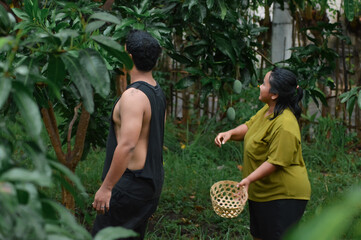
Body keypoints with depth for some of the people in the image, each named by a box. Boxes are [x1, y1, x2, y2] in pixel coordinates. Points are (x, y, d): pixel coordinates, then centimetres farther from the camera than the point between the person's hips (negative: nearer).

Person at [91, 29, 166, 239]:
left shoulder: (134, 95, -20)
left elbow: (127, 145, -27)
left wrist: (106, 187, -23)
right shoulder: (158, 92, 10)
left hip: (132, 183, -10)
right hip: (153, 180, 10)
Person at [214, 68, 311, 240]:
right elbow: (249, 127, 15)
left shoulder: (285, 125, -27)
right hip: (261, 192, 10)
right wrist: (230, 133, -5)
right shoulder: (267, 110, 4)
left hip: (283, 195, -10)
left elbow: (276, 162, -28)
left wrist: (249, 179, -30)